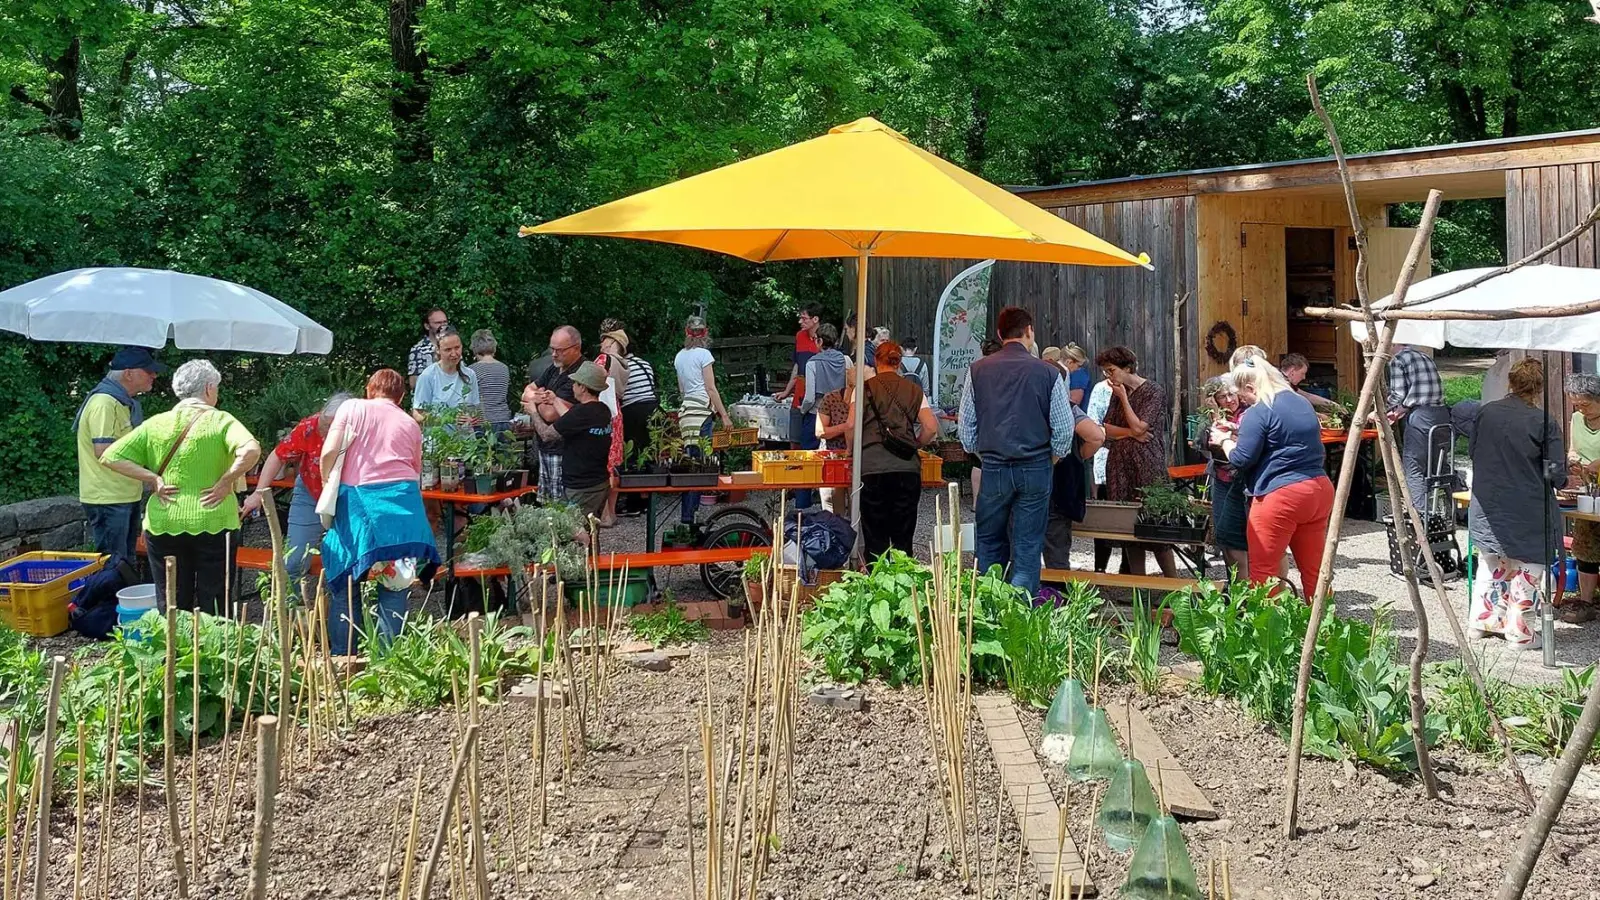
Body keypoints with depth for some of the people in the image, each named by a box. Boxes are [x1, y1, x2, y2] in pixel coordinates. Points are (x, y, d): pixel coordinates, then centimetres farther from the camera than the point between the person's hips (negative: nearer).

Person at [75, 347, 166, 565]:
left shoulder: (127, 402, 15)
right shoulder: (104, 403, -18)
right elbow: (104, 451, -25)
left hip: (127, 496, 10)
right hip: (107, 499, -10)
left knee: (127, 560, 16)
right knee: (113, 565, -7)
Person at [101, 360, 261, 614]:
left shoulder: (156, 424, 5)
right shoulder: (220, 421, -5)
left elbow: (110, 457, 2)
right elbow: (250, 450, -23)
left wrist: (153, 479, -1)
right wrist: (225, 482, -13)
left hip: (163, 525, 3)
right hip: (213, 525, -3)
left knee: (171, 608, 11)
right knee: (213, 607, 6)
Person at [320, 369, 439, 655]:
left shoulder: (351, 407, 9)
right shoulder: (411, 424, 18)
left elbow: (329, 452, -2)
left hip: (357, 498, -2)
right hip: (403, 502, 2)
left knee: (343, 582, 9)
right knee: (396, 584, 7)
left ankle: (340, 655, 10)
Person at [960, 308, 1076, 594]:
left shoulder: (978, 370, 0)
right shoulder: (1048, 373, -5)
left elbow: (966, 427, 3)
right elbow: (1064, 429, -3)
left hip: (993, 468, 1)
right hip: (1035, 469, -1)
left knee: (989, 547, 13)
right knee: (1027, 548, 4)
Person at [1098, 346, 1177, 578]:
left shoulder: (1154, 392, -4)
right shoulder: (1117, 392, 15)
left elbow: (1138, 427, -13)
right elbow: (1106, 429, 8)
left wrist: (1124, 398, -5)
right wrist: (1130, 432, -9)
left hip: (1147, 467, -6)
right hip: (1120, 467, 6)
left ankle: (1174, 583, 2)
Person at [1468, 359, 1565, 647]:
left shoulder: (1486, 413, -4)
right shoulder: (1545, 423, -17)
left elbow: (1472, 450, 10)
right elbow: (1556, 474, -13)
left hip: (1488, 510, 5)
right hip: (1529, 514, -5)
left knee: (1491, 564, 22)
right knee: (1526, 569, 8)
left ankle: (1485, 620, 29)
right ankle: (1519, 631, 13)